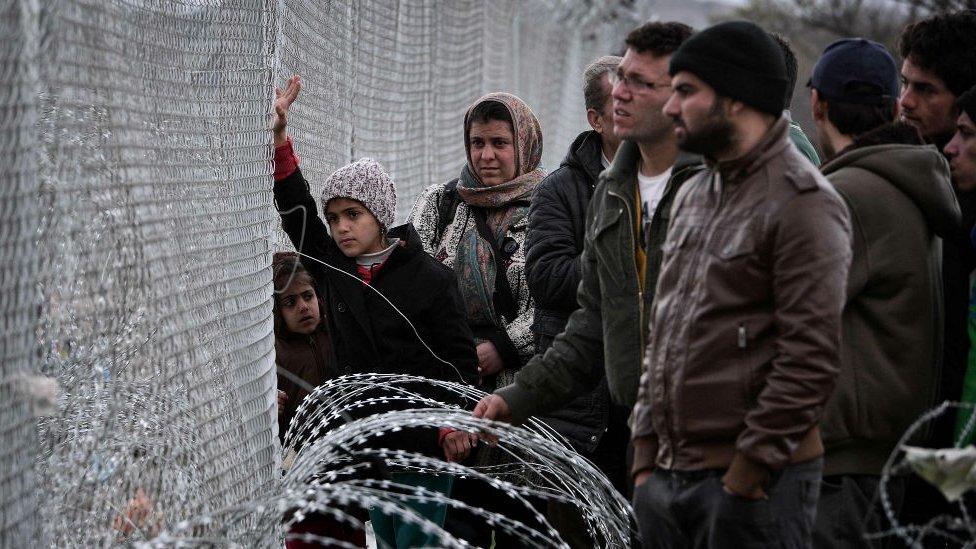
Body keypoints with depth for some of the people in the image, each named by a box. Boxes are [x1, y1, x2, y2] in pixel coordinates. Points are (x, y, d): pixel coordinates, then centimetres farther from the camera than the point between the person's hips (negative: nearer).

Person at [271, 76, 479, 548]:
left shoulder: (430, 279, -8)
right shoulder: (334, 266, 5)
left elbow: (459, 358, -6)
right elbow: (295, 212, 0)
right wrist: (278, 137, -9)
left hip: (423, 440, -5)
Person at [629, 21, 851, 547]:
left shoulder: (802, 203, -10)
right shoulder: (693, 196, 16)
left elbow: (812, 357, -16)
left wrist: (746, 474, -17)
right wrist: (645, 455, 12)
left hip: (755, 482, -8)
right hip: (667, 476, 8)